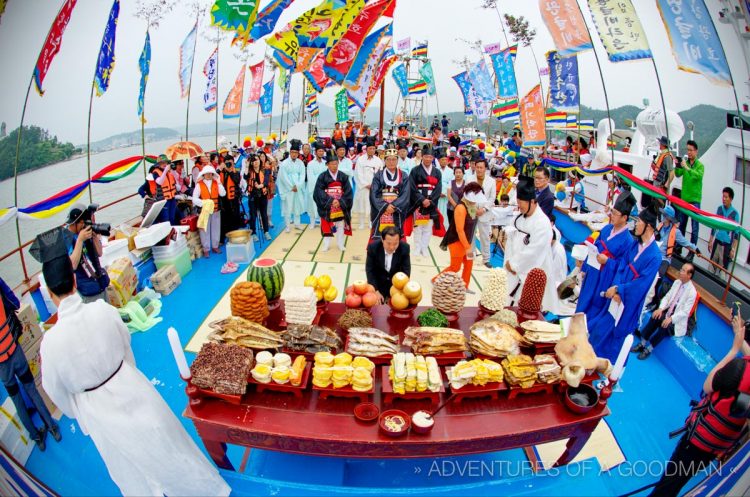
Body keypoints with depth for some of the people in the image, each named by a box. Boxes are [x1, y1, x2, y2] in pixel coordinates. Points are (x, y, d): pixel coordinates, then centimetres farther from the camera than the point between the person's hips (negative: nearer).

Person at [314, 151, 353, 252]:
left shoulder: (343, 176, 0)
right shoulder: (322, 177, -5)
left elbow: (348, 192, -5)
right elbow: (319, 192, -12)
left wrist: (340, 202, -19)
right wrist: (331, 201, -21)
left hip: (341, 207, 2)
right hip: (327, 207, -1)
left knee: (341, 225, 9)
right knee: (326, 226, 5)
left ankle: (340, 244, 22)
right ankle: (327, 244, 17)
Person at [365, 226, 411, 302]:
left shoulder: (404, 248, -22)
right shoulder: (373, 247, -24)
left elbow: (406, 270, -13)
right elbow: (369, 270, -14)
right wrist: (376, 291, -20)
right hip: (378, 283, -1)